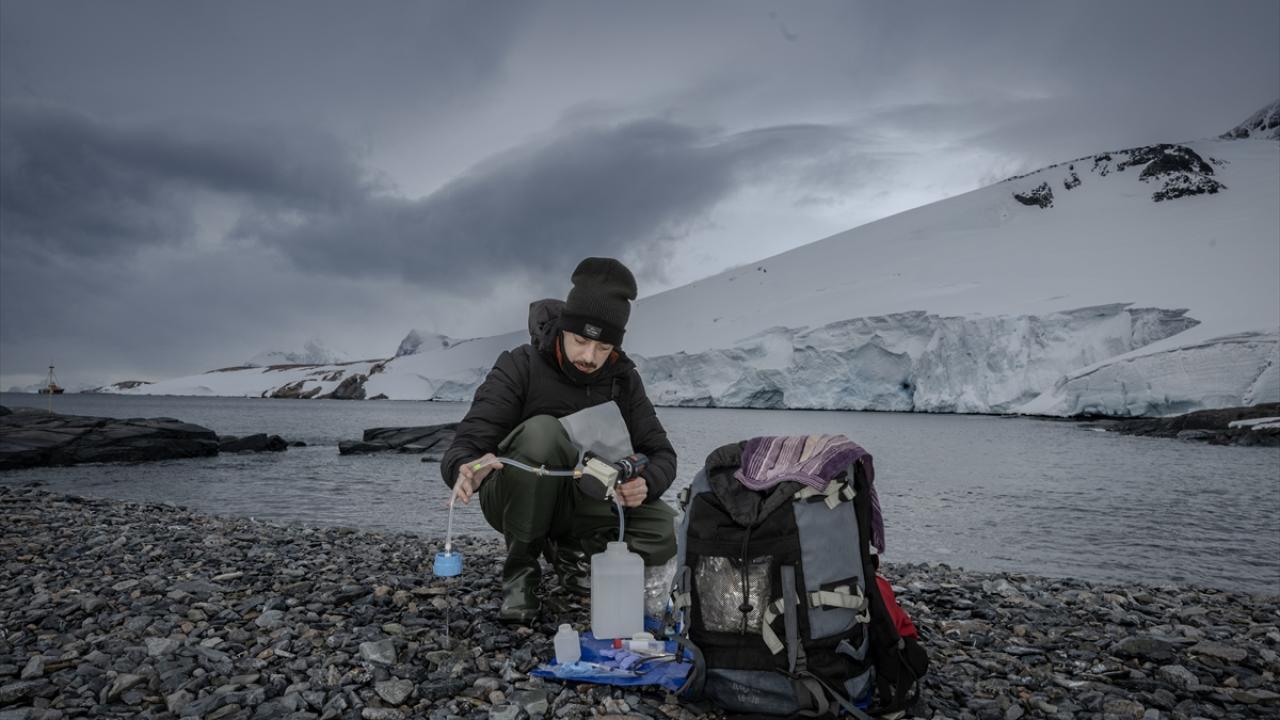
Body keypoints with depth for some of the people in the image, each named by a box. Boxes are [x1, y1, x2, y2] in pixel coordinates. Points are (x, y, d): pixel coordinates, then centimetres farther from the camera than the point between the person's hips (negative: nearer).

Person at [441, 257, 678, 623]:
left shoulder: (622, 379, -6)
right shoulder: (519, 367, -18)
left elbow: (661, 453, -5)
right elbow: (465, 446, -24)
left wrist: (645, 484, -29)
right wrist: (467, 470, -50)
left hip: (579, 500, 4)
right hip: (512, 501, -3)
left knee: (663, 533, -22)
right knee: (541, 431, -35)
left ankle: (567, 549, 6)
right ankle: (521, 570, -16)